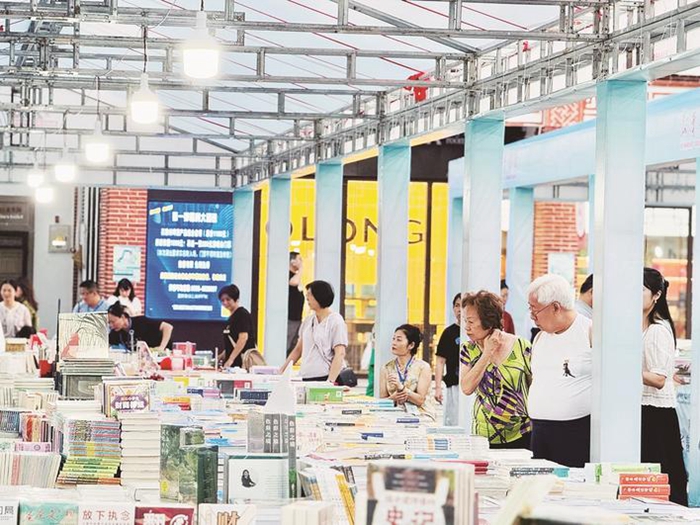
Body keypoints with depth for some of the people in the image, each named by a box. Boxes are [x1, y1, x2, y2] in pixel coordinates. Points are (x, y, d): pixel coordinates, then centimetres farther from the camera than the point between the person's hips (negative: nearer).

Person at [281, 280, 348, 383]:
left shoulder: (335, 321, -3)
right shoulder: (308, 320, 15)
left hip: (324, 377, -5)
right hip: (305, 378, 5)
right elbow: (298, 349, 21)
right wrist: (281, 371, 14)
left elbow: (340, 354, -11)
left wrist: (330, 381, -21)